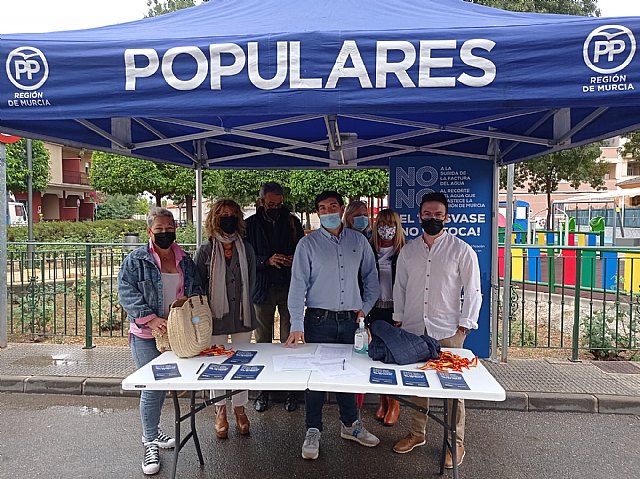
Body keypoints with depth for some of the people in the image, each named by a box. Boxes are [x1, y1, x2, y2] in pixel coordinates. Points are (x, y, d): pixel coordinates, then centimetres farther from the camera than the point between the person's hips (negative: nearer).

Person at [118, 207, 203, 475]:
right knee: (153, 388, -3)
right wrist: (151, 318, -22)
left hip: (177, 333, 5)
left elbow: (196, 291, 14)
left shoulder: (185, 261, 9)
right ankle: (150, 444, 14)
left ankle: (151, 431, 37)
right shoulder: (136, 260, -4)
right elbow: (127, 293, -12)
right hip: (146, 335, -4)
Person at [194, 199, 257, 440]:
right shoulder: (205, 251, -3)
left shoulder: (246, 249, 3)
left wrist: (242, 305, 2)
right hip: (216, 316, -1)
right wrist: (206, 312, -5)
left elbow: (251, 281, 8)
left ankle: (239, 408, 27)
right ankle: (220, 411, 27)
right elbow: (198, 285, 0)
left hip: (242, 316, 2)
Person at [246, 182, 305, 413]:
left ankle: (290, 389, 17)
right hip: (263, 289, 0)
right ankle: (263, 390, 22)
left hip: (289, 289, 1)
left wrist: (295, 260, -11)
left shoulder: (292, 222, 6)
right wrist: (267, 261, -19)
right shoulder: (251, 224, 1)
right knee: (263, 342, 9)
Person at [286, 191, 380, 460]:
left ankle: (350, 424, 32)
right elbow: (298, 284, -7)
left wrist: (365, 307, 7)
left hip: (351, 320, 3)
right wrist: (296, 326, -13)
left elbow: (370, 276, 17)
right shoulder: (308, 244, -2)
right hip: (319, 320, -2)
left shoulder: (359, 241, 7)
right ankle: (313, 431, 20)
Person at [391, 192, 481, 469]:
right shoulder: (408, 251, 9)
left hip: (447, 332, -3)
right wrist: (398, 321, 9)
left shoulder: (462, 251, -3)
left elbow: (473, 291, -2)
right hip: (413, 330, 4)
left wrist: (464, 326, -7)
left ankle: (456, 443, 20)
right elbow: (400, 287, 14)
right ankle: (417, 433, 30)